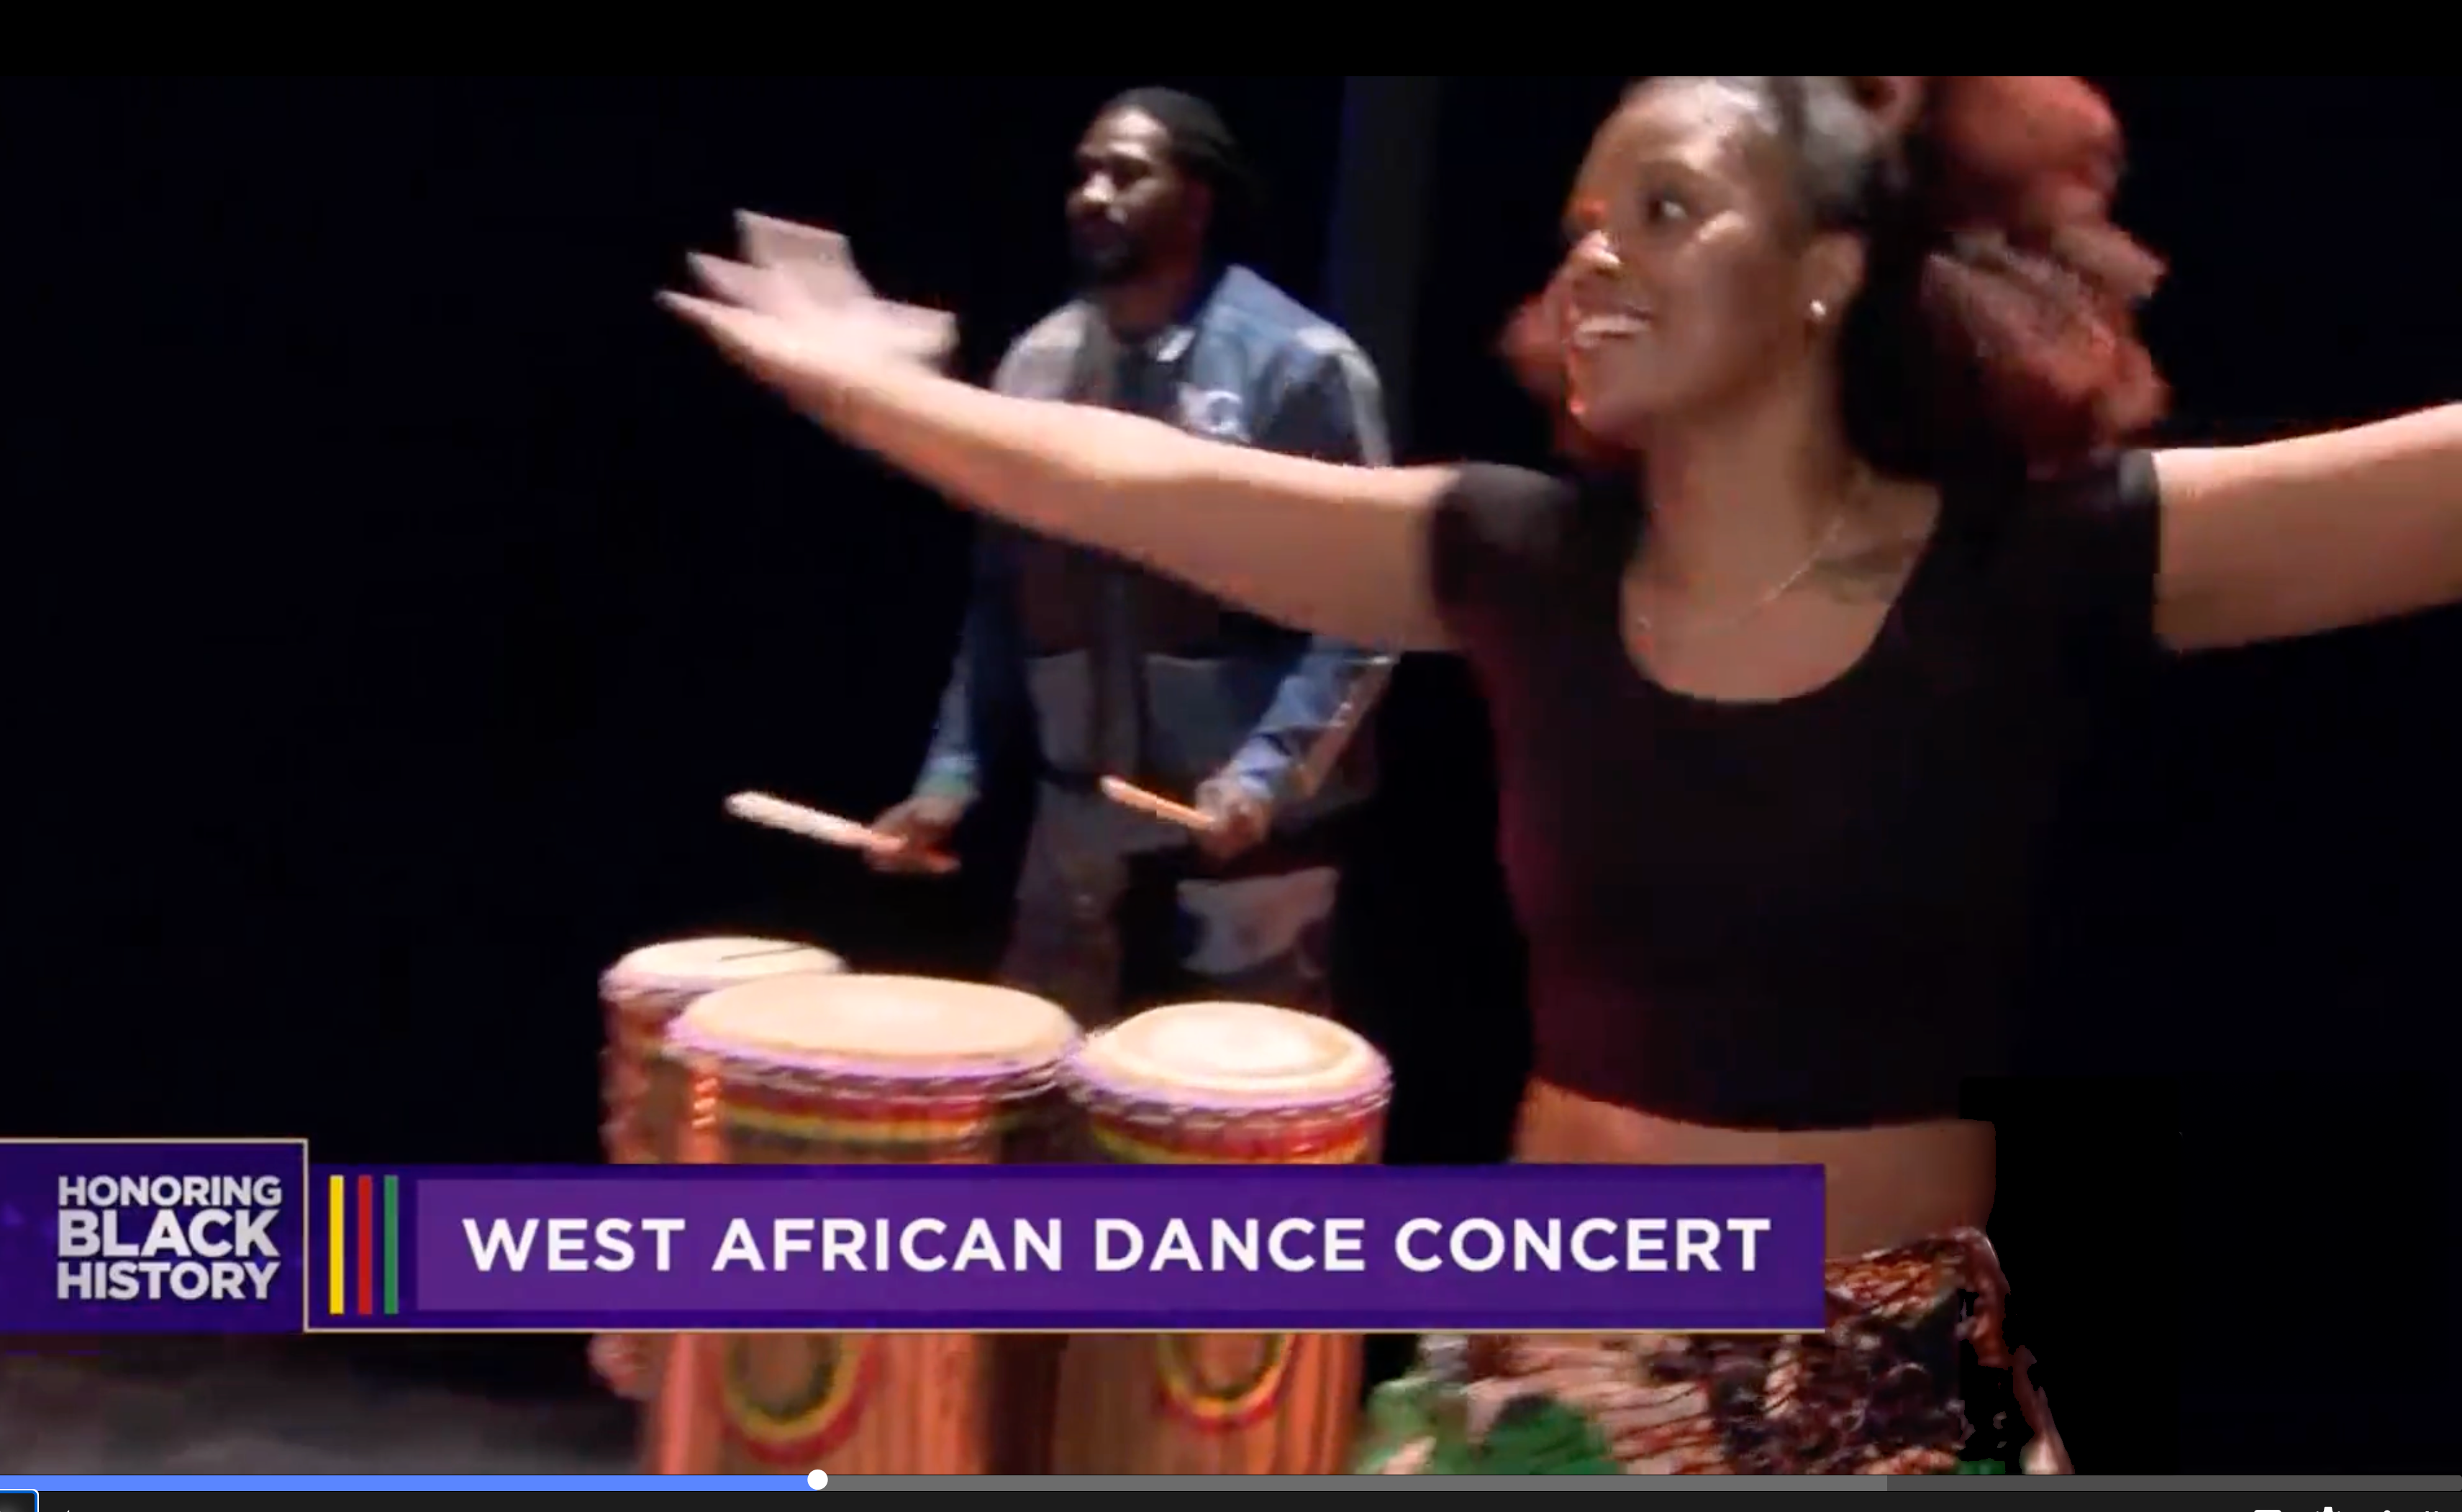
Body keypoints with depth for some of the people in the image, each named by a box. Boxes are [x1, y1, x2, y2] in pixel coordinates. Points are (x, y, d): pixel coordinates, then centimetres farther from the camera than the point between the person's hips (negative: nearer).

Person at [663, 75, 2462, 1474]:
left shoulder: (2050, 567, -11)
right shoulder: (1526, 563, -3)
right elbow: (1133, 481, 1)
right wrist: (865, 381, 6)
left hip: (1894, 1390, -2)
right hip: (1559, 1361, 2)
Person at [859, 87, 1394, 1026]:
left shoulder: (1299, 365, -10)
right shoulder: (1040, 366, 6)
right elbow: (1002, 595, 11)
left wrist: (1268, 771, -23)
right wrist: (953, 772, 5)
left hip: (1254, 831, -5)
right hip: (1080, 826, 5)